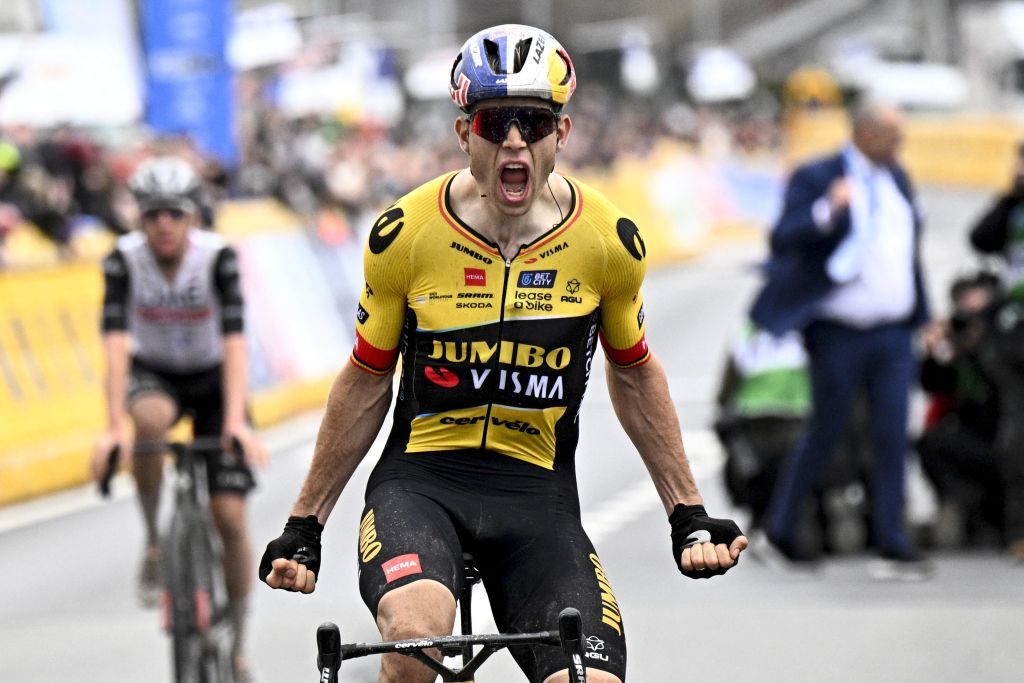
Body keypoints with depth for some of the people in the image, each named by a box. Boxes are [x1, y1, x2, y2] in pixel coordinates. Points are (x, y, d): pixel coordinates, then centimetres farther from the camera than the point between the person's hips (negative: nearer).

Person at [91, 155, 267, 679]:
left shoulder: (218, 257, -24)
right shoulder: (123, 259, -22)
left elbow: (234, 342, -31)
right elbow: (116, 344, -30)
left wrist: (235, 420, -43)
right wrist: (114, 425, -41)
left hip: (212, 380, 0)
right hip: (153, 375, 0)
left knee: (229, 516, -10)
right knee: (151, 418, -39)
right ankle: (153, 543, -16)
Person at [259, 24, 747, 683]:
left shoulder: (609, 241, -4)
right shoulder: (407, 234, -7)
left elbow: (634, 375, 15)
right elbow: (366, 383, 7)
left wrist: (689, 515, 15)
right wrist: (304, 525, 8)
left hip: (538, 493, 2)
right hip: (420, 480, -2)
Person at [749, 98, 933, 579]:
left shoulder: (897, 179, 12)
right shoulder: (816, 178, -8)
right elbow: (782, 238, -18)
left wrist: (923, 318, 17)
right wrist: (826, 211, -34)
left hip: (894, 333, 5)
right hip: (839, 335, -5)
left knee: (893, 439, -2)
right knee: (824, 435, 3)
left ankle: (892, 544, -1)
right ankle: (781, 526, 20)